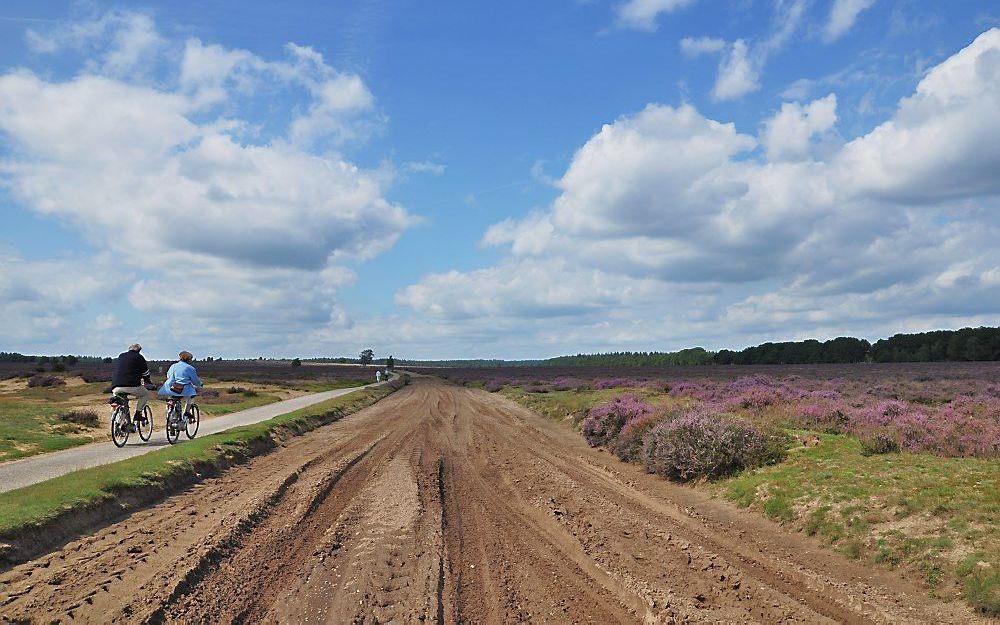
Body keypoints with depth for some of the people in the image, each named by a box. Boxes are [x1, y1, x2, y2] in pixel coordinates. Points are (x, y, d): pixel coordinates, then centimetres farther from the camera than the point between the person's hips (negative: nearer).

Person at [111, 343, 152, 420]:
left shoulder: (121, 356, 24)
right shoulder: (139, 357, 9)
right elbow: (145, 372, 14)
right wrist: (147, 381, 33)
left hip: (116, 386, 4)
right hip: (131, 386, -4)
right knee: (145, 394, 20)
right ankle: (138, 413, 6)